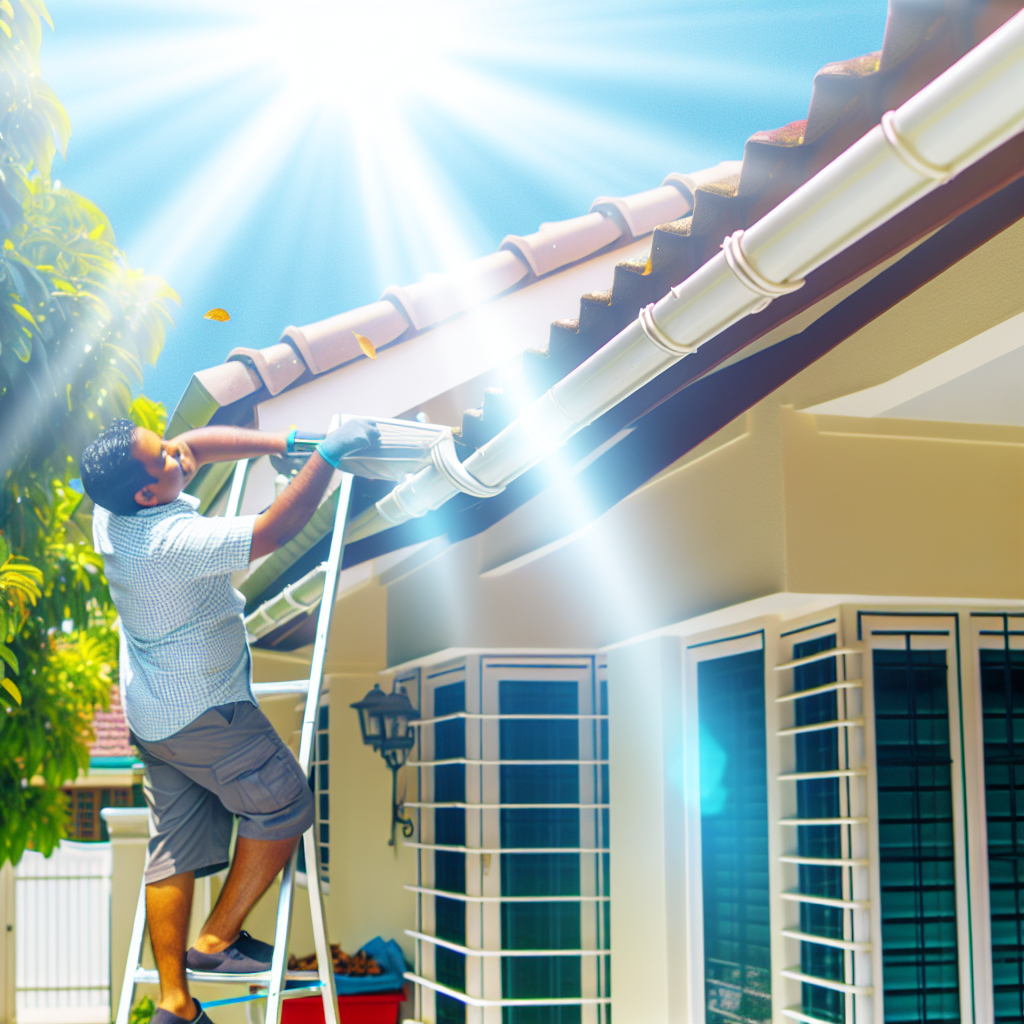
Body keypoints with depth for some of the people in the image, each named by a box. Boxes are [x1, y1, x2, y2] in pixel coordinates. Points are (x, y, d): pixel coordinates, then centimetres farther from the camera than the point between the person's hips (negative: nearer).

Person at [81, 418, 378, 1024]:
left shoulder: (111, 508, -5)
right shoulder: (176, 541, -30)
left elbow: (194, 443, 5)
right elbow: (278, 529, -30)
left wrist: (283, 443, -1)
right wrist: (328, 455, -23)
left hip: (152, 715, 9)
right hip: (205, 712, -9)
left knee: (176, 845, 11)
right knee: (286, 808, 8)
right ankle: (218, 940, 12)